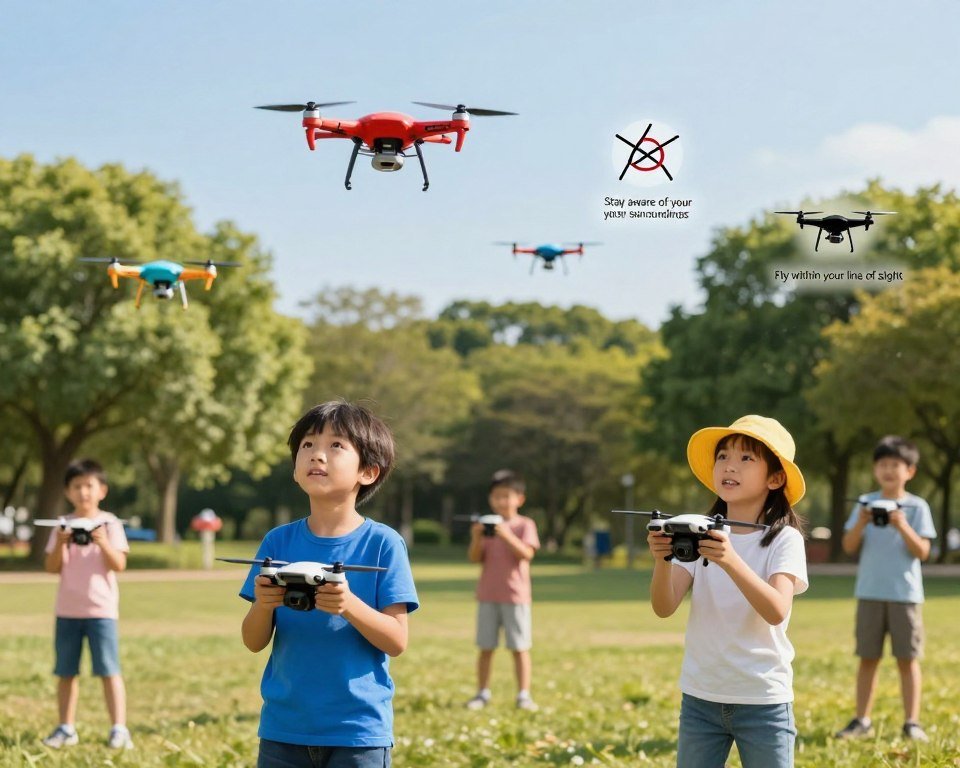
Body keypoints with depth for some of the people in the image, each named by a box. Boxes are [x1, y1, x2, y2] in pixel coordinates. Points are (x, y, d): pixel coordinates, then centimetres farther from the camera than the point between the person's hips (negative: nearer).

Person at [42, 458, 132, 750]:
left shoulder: (110, 524, -1)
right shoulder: (62, 526, 6)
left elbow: (119, 565, -8)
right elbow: (52, 568, 2)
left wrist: (103, 543, -23)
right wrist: (59, 544, -15)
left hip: (102, 609, -3)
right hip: (67, 610, 3)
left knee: (109, 671, -6)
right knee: (66, 671, 7)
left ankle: (119, 729, -6)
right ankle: (66, 728, 15)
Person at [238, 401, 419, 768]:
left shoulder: (382, 543, -6)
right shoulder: (278, 542, 3)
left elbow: (397, 640, -9)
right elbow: (254, 641, 2)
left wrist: (349, 605, -27)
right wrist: (263, 604, -20)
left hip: (358, 732, -3)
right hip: (284, 728, 3)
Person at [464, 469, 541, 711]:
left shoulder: (525, 525, 0)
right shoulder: (486, 525, 8)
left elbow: (527, 554, -14)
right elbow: (474, 558, 1)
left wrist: (508, 537, -27)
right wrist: (476, 539, -17)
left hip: (516, 595, -2)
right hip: (488, 595, 3)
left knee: (520, 647, 0)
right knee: (485, 647, 4)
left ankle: (524, 695, 4)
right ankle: (482, 693, 11)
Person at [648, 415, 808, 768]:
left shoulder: (784, 540, -7)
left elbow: (777, 611, -23)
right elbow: (664, 607, -8)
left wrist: (730, 560, -37)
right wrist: (662, 560, -28)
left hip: (764, 700, -3)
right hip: (699, 697, 3)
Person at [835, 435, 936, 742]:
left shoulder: (917, 507, 0)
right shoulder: (865, 504, 6)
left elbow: (922, 552, -7)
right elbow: (849, 547, 3)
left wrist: (903, 527, -21)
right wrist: (860, 524, -15)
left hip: (905, 593, -2)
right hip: (869, 593, 2)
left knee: (907, 659, 2)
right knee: (868, 658, 6)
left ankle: (911, 722, 7)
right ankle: (862, 720, 11)